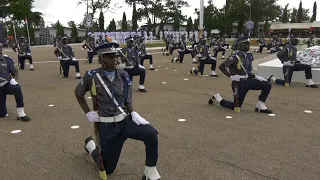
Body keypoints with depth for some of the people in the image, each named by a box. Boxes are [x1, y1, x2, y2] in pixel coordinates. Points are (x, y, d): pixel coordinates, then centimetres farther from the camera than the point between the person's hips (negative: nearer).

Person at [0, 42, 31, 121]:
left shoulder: (7, 59, 1)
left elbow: (15, 73, 7)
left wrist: (14, 79, -15)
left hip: (7, 84, 0)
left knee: (17, 88, -38)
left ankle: (21, 114, -30)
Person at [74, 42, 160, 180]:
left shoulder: (123, 75, -2)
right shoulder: (92, 76, -10)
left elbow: (128, 101, 7)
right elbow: (78, 93, 10)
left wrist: (134, 113, -12)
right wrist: (88, 113, 4)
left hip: (125, 120, 2)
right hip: (107, 126, -2)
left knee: (151, 133, -27)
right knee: (108, 169, 10)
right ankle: (90, 145, 39)